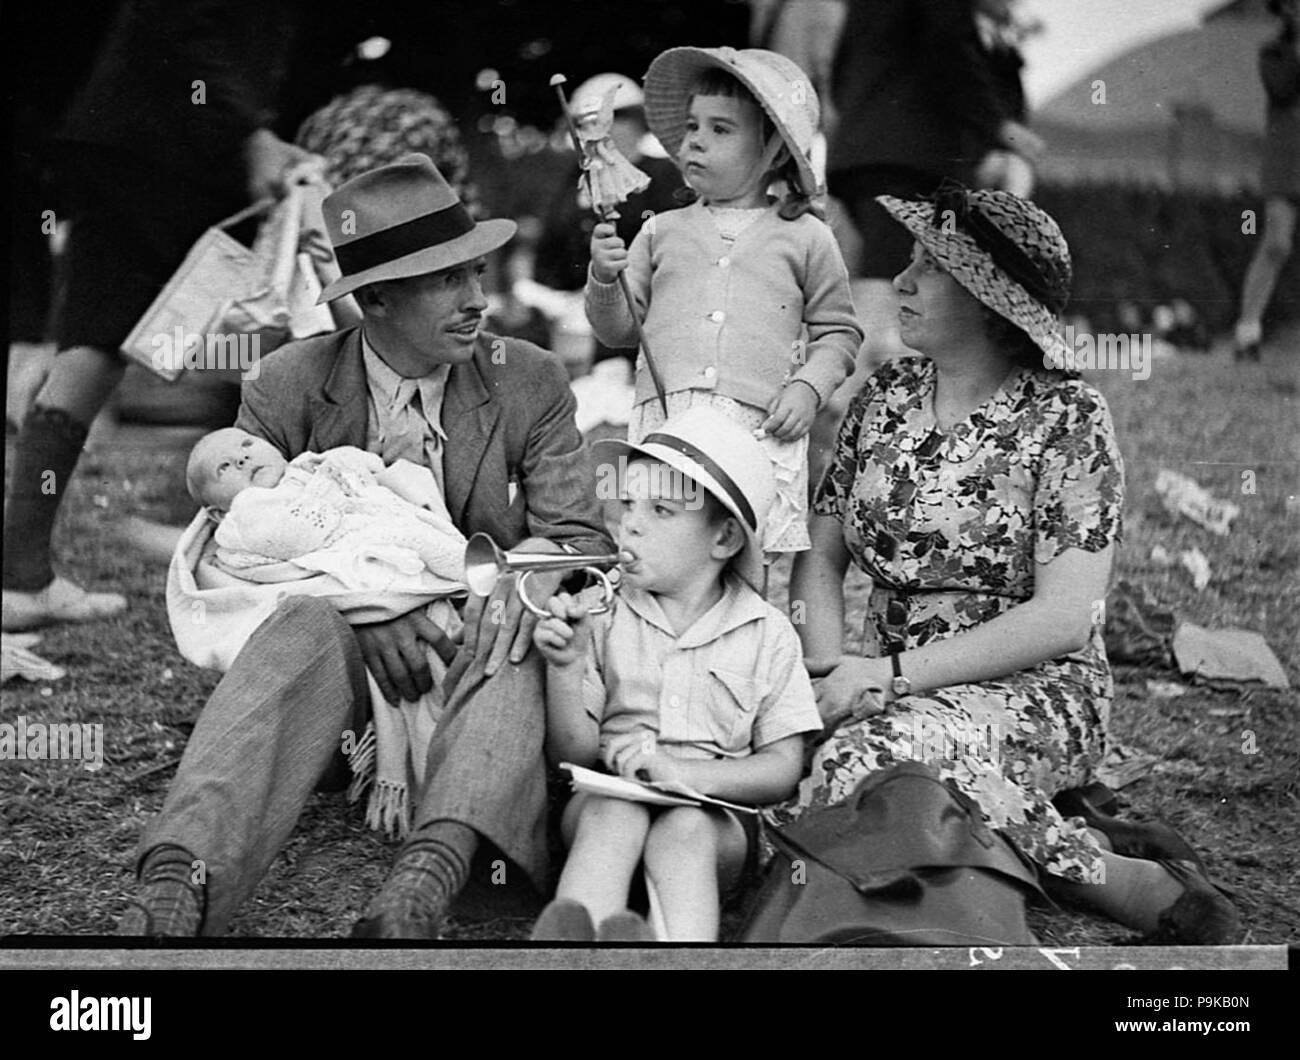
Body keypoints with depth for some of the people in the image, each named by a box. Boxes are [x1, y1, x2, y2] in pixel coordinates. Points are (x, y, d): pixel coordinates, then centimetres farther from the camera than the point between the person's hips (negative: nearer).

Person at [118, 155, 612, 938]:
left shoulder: (531, 384, 4)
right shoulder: (288, 389, 1)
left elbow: (580, 533, 1)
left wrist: (534, 566, -25)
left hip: (472, 647, 1)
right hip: (342, 636, -1)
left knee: (514, 647, -34)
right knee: (306, 623, -35)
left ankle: (432, 872, -58)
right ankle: (180, 887, -54)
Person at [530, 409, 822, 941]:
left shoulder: (767, 634, 6)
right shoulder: (599, 613, 8)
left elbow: (782, 769, 0)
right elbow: (574, 753, 4)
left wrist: (683, 772, -16)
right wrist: (565, 667, -14)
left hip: (714, 810, -1)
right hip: (607, 794, 1)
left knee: (685, 828, -34)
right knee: (613, 810, -33)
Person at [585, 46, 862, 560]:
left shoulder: (805, 237, 11)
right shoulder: (662, 232, 16)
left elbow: (837, 331, 14)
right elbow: (619, 329, 17)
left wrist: (808, 386, -2)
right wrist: (604, 279, -1)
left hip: (760, 424, -2)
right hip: (664, 416, 2)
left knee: (763, 548, -11)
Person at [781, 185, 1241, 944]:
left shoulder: (1066, 417, -8)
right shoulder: (885, 398, 9)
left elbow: (1064, 617, -16)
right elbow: (820, 556, 11)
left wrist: (890, 673, -20)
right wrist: (830, 672, -9)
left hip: (1035, 692, -5)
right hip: (894, 697, 5)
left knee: (872, 760, -37)